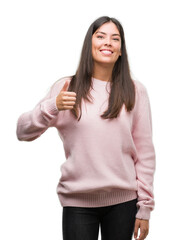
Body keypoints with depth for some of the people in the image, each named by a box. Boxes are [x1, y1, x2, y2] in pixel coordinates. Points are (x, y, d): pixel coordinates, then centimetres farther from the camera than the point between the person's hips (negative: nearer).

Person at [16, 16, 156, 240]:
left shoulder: (135, 91, 3)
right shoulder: (66, 88, 2)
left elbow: (145, 152, 3)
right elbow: (23, 132, 0)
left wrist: (145, 206, 1)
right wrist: (53, 107, -16)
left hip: (123, 201, 1)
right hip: (77, 202, -1)